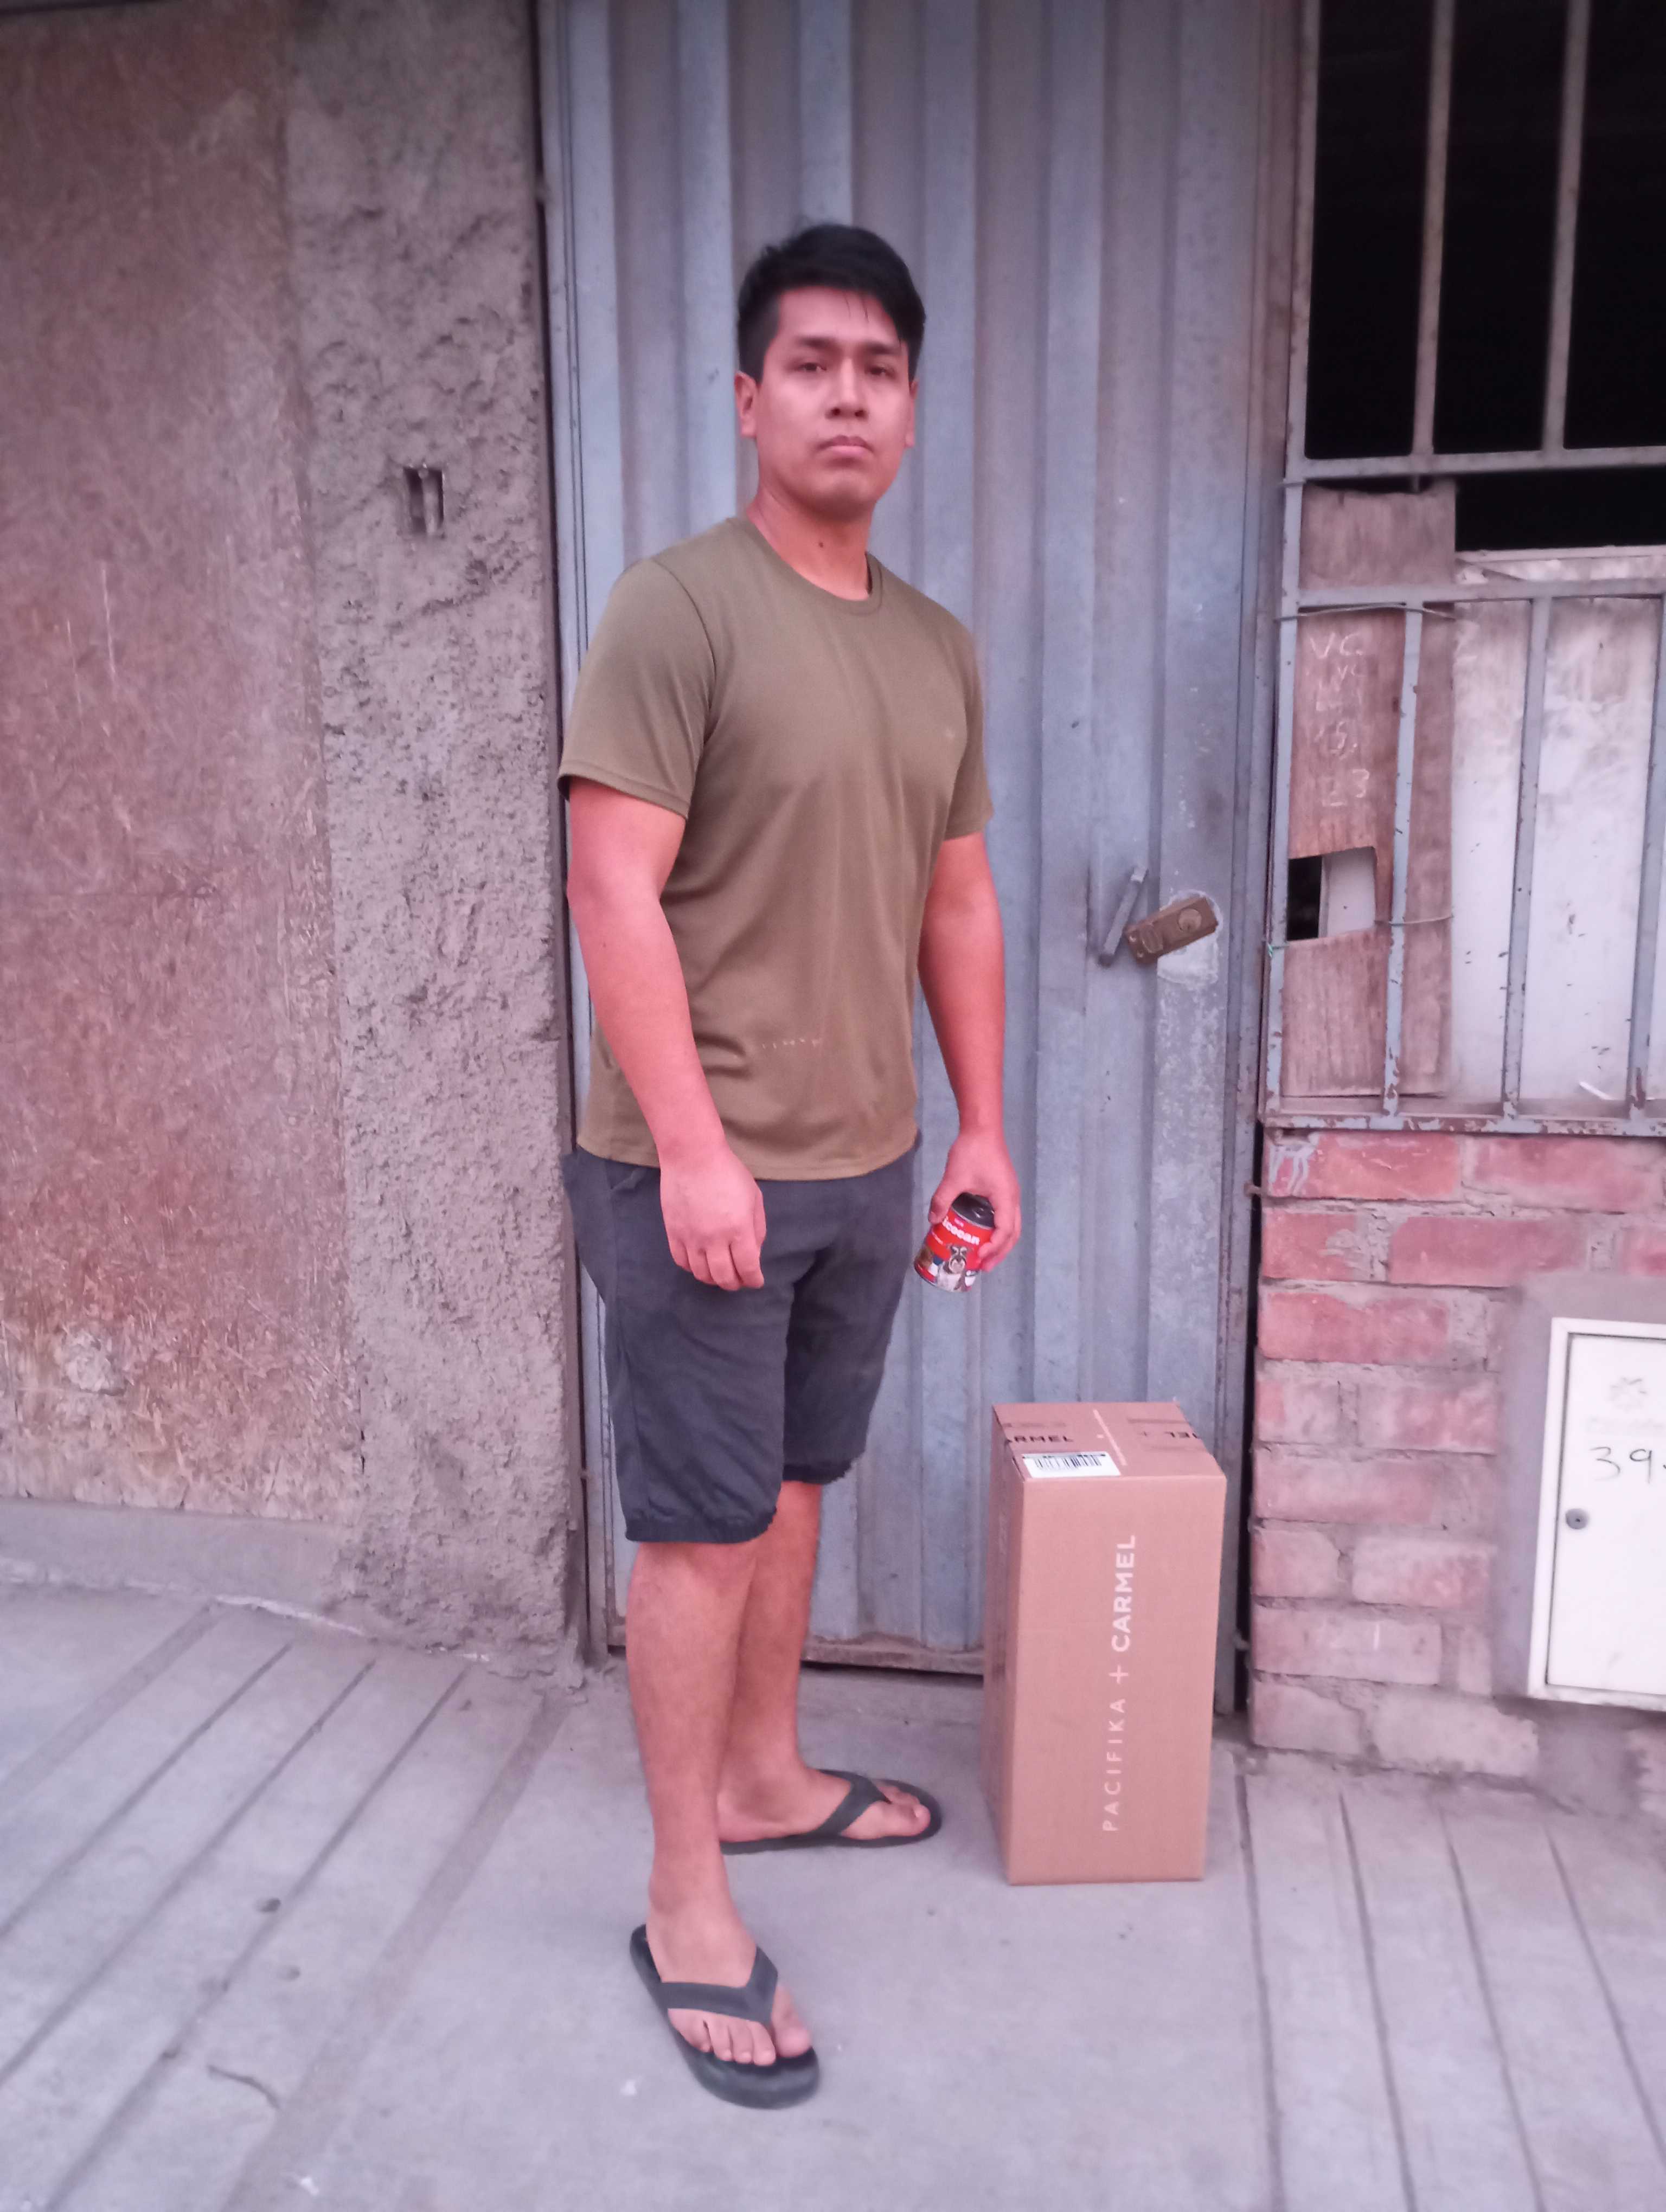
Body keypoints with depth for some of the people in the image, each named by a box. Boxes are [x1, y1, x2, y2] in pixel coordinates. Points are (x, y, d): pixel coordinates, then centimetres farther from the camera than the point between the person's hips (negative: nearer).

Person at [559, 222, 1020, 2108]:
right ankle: (687, 1904, 19)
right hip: (705, 1167, -7)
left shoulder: (939, 649, 11)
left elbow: (957, 906, 15)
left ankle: (765, 1775, 39)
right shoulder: (676, 609, -11)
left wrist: (981, 1130, 12)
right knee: (704, 1525, 2)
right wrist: (693, 1148, -21)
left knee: (795, 1485, 19)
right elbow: (614, 893, -17)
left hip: (867, 1166, 7)